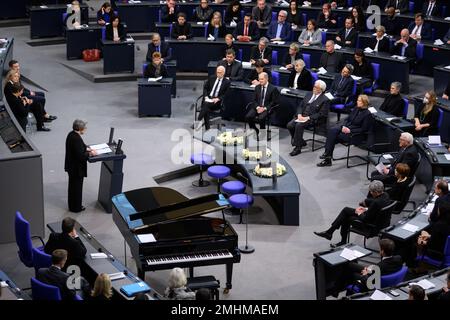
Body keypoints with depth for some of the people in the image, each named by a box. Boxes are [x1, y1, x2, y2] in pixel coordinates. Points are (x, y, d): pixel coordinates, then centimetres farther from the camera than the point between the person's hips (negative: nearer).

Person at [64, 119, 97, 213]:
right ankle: (76, 207, 22)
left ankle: (72, 205, 39)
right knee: (77, 187, 8)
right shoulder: (76, 139, -29)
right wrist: (90, 153, -15)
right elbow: (80, 156, -29)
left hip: (71, 166, 10)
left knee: (72, 186, 23)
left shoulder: (71, 134, 0)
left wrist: (87, 148, 2)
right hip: (77, 168, -10)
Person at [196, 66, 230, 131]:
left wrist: (218, 99, -17)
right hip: (208, 98, 2)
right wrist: (206, 97, -6)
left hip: (217, 101, -2)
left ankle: (199, 121, -41)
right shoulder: (211, 78, 14)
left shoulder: (227, 82, 5)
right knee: (206, 109, -31)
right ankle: (207, 129, -32)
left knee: (207, 104, -35)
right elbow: (205, 88, 13)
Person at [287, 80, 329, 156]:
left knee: (299, 125, -33)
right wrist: (299, 115, -3)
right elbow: (301, 105, 17)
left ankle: (297, 148, -23)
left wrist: (308, 118, -18)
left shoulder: (325, 100, -4)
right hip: (301, 116, 7)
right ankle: (301, 142, 3)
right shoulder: (309, 94, 17)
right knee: (289, 125, -18)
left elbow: (322, 114, -11)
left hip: (312, 119, -7)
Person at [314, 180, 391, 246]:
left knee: (346, 219, 10)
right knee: (346, 210, 13)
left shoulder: (376, 203, -35)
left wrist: (359, 213, -8)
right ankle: (329, 232, 18)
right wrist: (366, 209, 1)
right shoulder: (385, 194, -8)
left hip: (370, 222, -9)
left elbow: (366, 218, -28)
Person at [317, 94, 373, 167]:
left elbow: (363, 129, -15)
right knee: (331, 130, -20)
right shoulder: (356, 109, 10)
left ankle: (328, 154, -9)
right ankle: (327, 154, -25)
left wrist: (350, 130, -21)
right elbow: (347, 119, 14)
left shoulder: (367, 114, -13)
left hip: (356, 135, -7)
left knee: (333, 136, -22)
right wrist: (344, 126, -7)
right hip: (347, 127, 7)